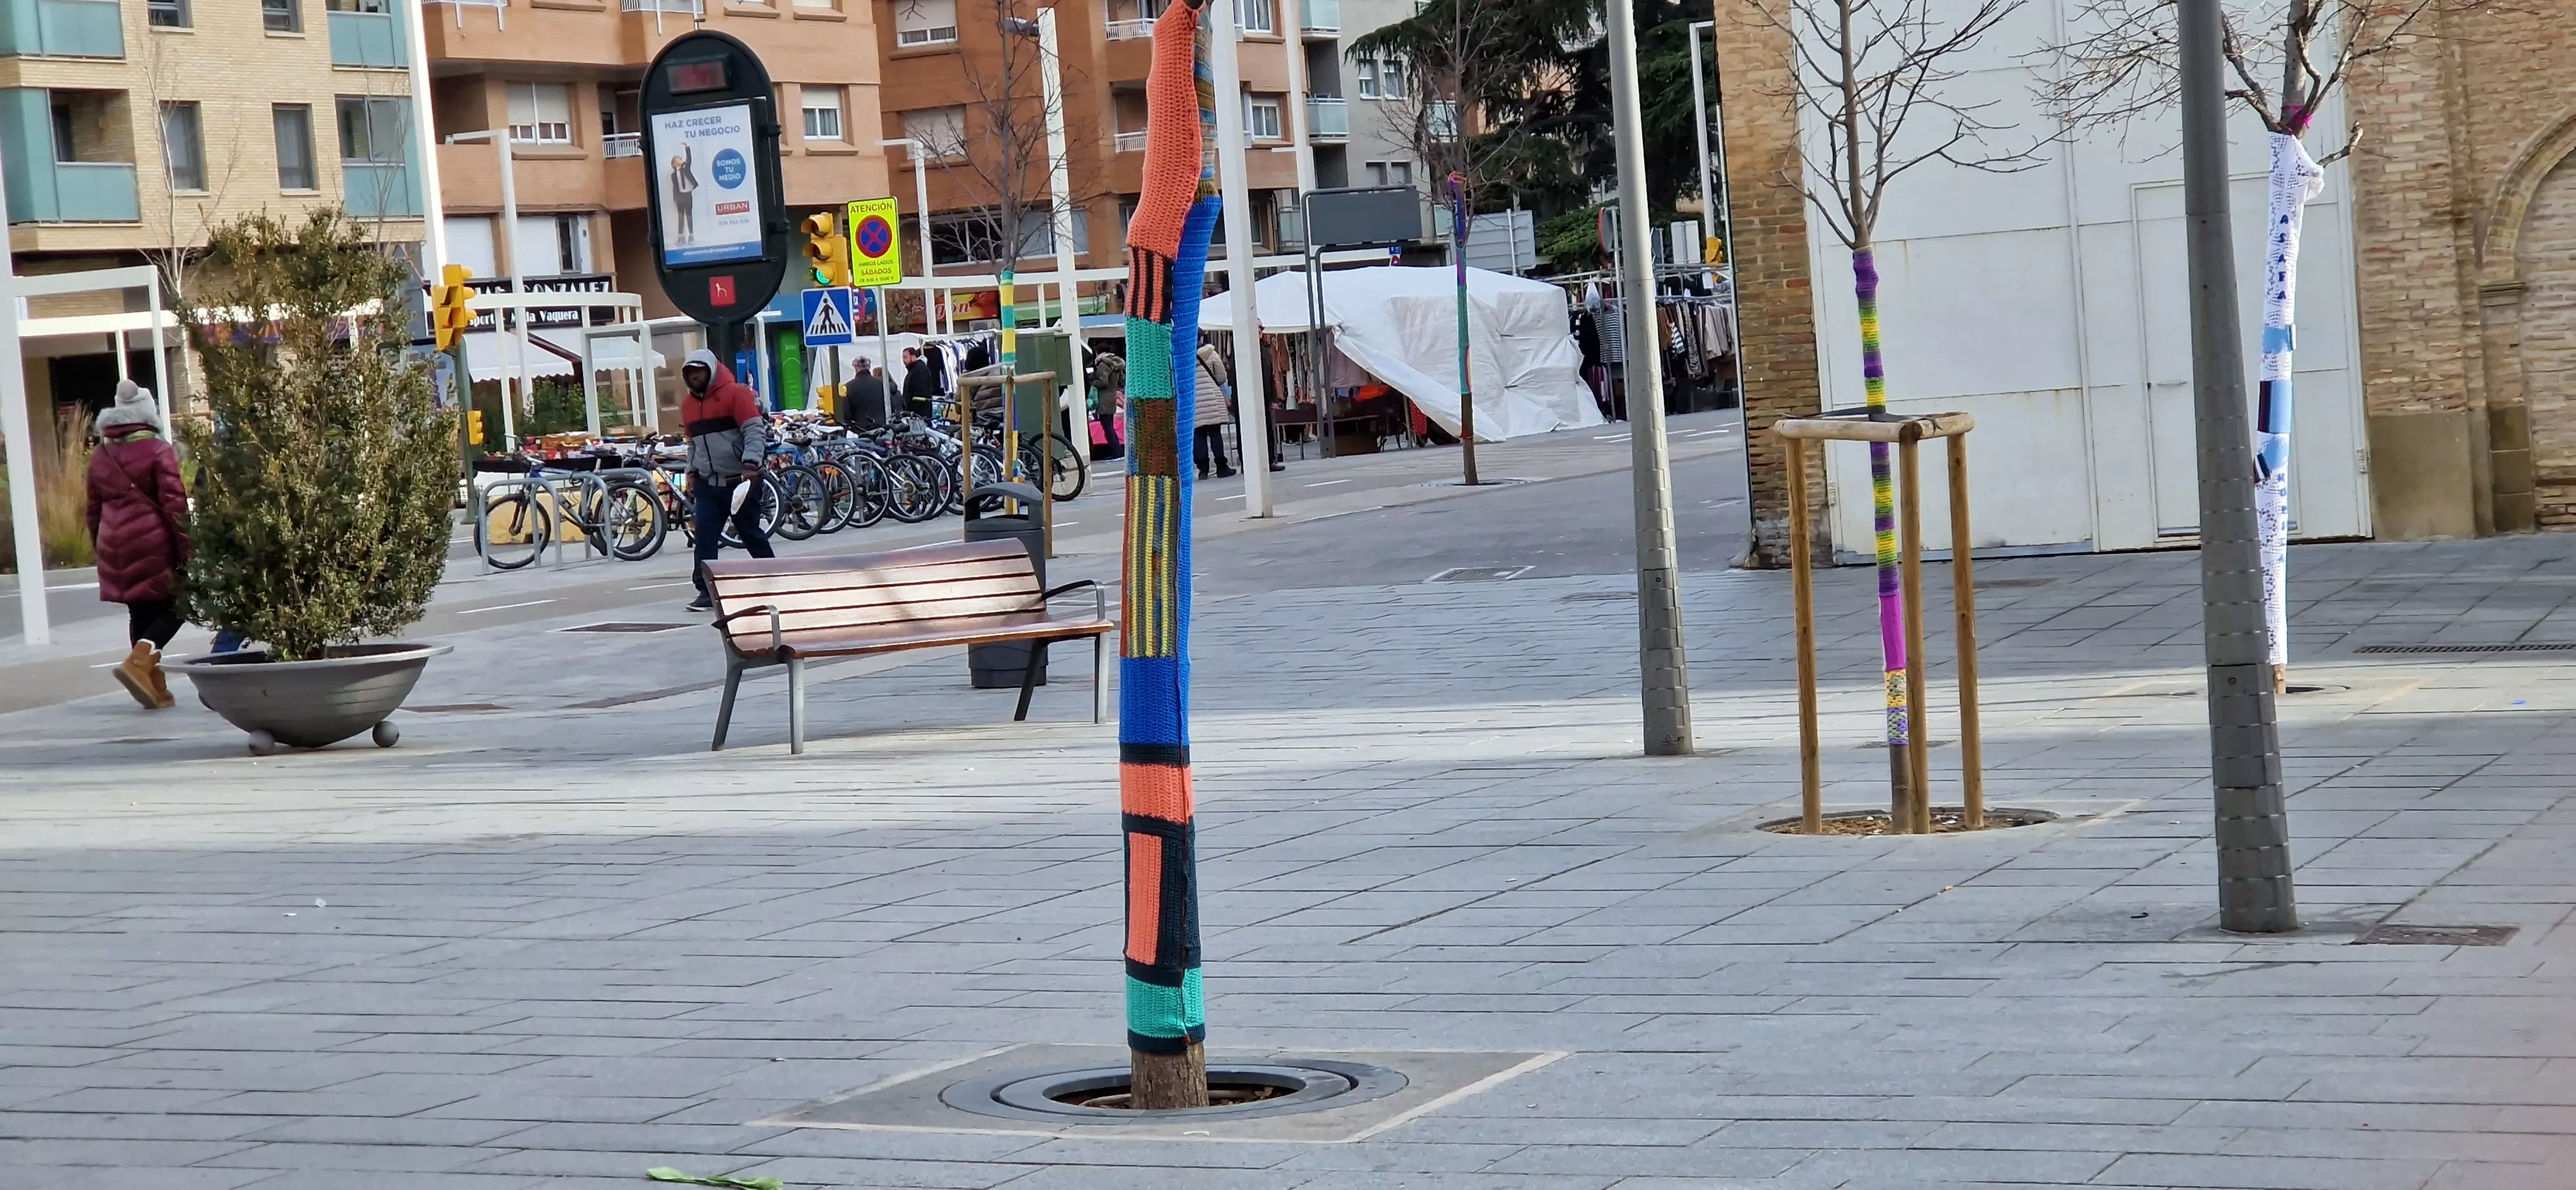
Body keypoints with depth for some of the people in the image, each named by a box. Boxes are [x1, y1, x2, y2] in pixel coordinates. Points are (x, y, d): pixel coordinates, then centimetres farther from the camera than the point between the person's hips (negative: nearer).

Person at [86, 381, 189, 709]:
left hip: (114, 547, 6)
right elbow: (174, 504, -12)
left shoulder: (100, 456, 11)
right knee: (172, 608, 3)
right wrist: (186, 550, -9)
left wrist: (101, 548, 25)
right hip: (154, 545, -6)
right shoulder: (157, 451, -7)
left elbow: (94, 510, 16)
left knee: (140, 614, 12)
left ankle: (157, 689, 12)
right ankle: (139, 662, -20)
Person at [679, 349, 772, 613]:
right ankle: (707, 590, -3)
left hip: (739, 480, -6)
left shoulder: (736, 393, -9)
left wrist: (750, 464, -25)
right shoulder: (688, 404, 13)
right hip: (707, 483, 6)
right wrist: (692, 472, 14)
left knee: (751, 533, 5)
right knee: (705, 537, -5)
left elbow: (755, 431, -15)